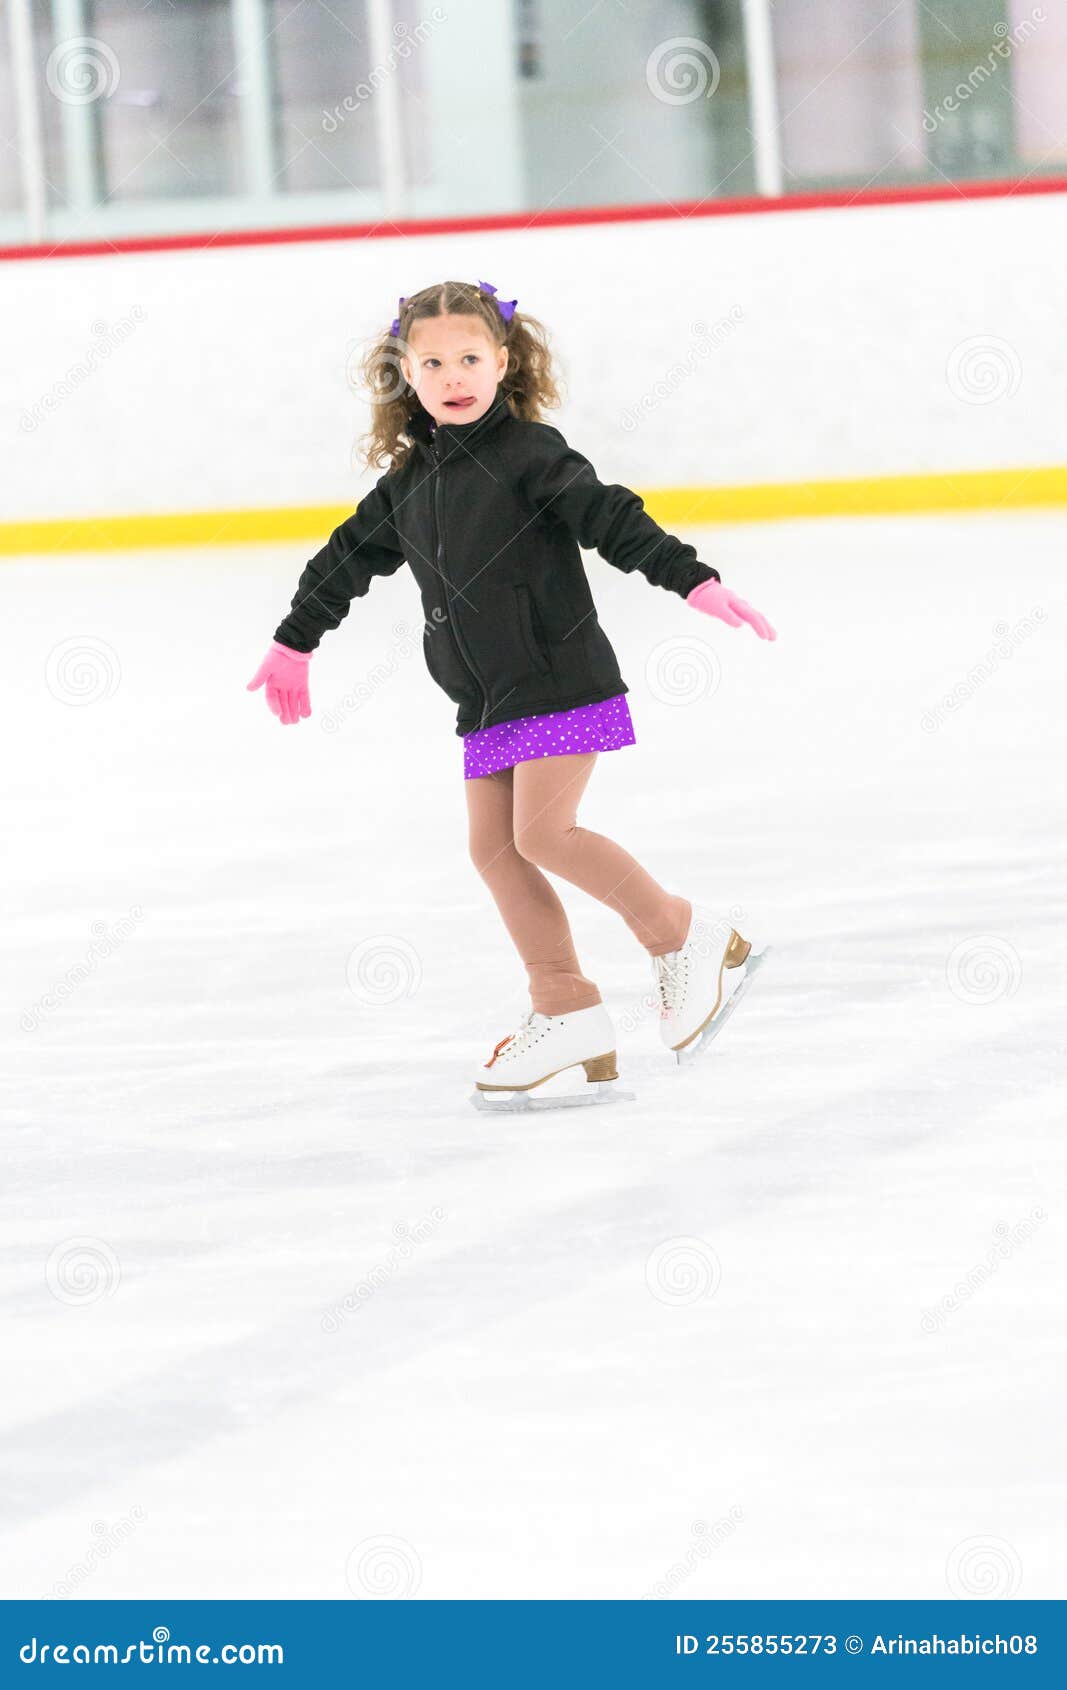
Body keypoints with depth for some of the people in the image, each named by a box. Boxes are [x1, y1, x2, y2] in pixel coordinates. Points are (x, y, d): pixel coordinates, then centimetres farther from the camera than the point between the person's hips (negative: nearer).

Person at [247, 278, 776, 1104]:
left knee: (542, 832, -16)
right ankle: (567, 1011, 8)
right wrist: (296, 640, 34)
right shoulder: (410, 479, 11)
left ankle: (685, 936, 0)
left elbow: (611, 518, -19)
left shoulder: (530, 453, -10)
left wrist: (693, 579, -30)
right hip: (489, 700, 7)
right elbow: (352, 555, 24)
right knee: (495, 848, 3)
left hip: (562, 680, -7)